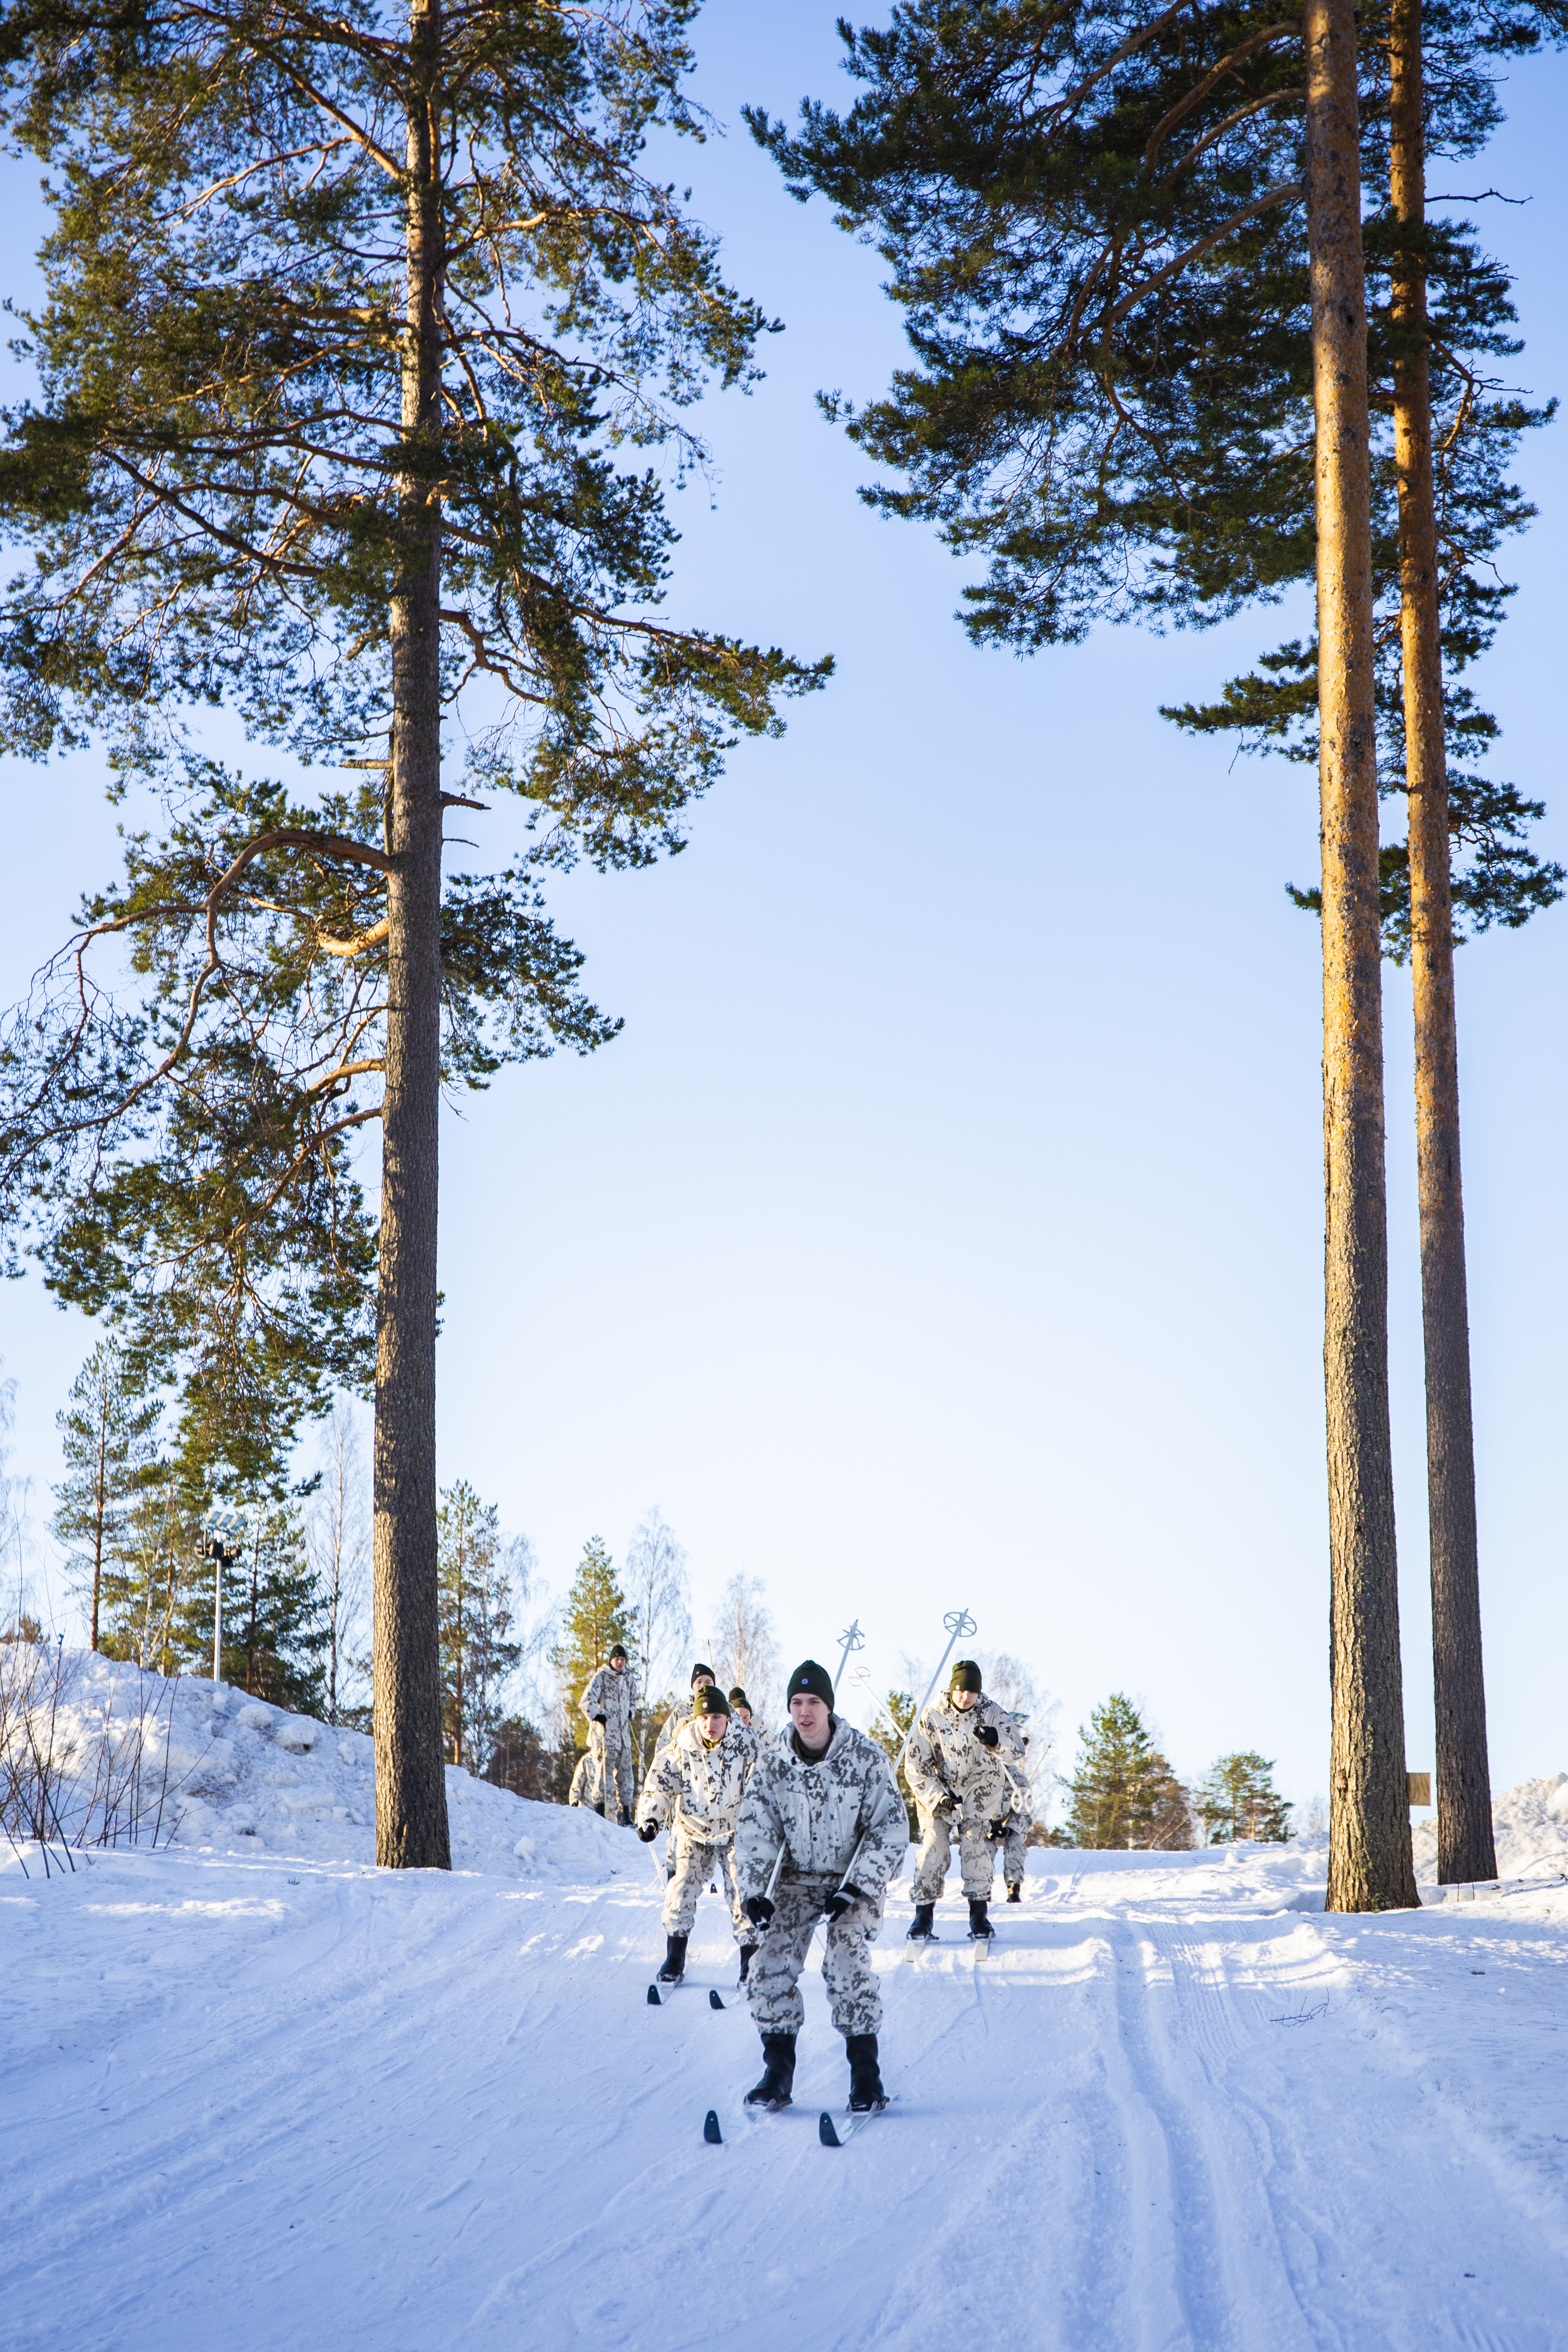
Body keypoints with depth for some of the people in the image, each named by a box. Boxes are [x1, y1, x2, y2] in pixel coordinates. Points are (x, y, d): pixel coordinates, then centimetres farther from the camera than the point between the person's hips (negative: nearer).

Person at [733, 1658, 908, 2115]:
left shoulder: (865, 1757, -14)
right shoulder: (772, 1761, -7)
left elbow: (892, 1828, -11)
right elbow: (755, 1830, -2)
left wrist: (855, 1888, -18)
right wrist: (753, 1891, -15)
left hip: (856, 1877, -3)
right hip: (795, 1879, 3)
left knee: (847, 1963, -22)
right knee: (772, 1966, -12)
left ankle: (866, 2073, -10)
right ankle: (778, 2073, 1)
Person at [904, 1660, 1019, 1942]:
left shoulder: (990, 1712, -15)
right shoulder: (931, 1716, -14)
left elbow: (1013, 1750, -29)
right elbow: (916, 1765, -7)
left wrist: (996, 1741, -52)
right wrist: (938, 1797, -17)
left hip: (980, 1781, 0)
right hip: (939, 1787, 0)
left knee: (975, 1838, -17)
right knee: (934, 1841, -13)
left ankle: (979, 1911, -13)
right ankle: (924, 1912, -6)